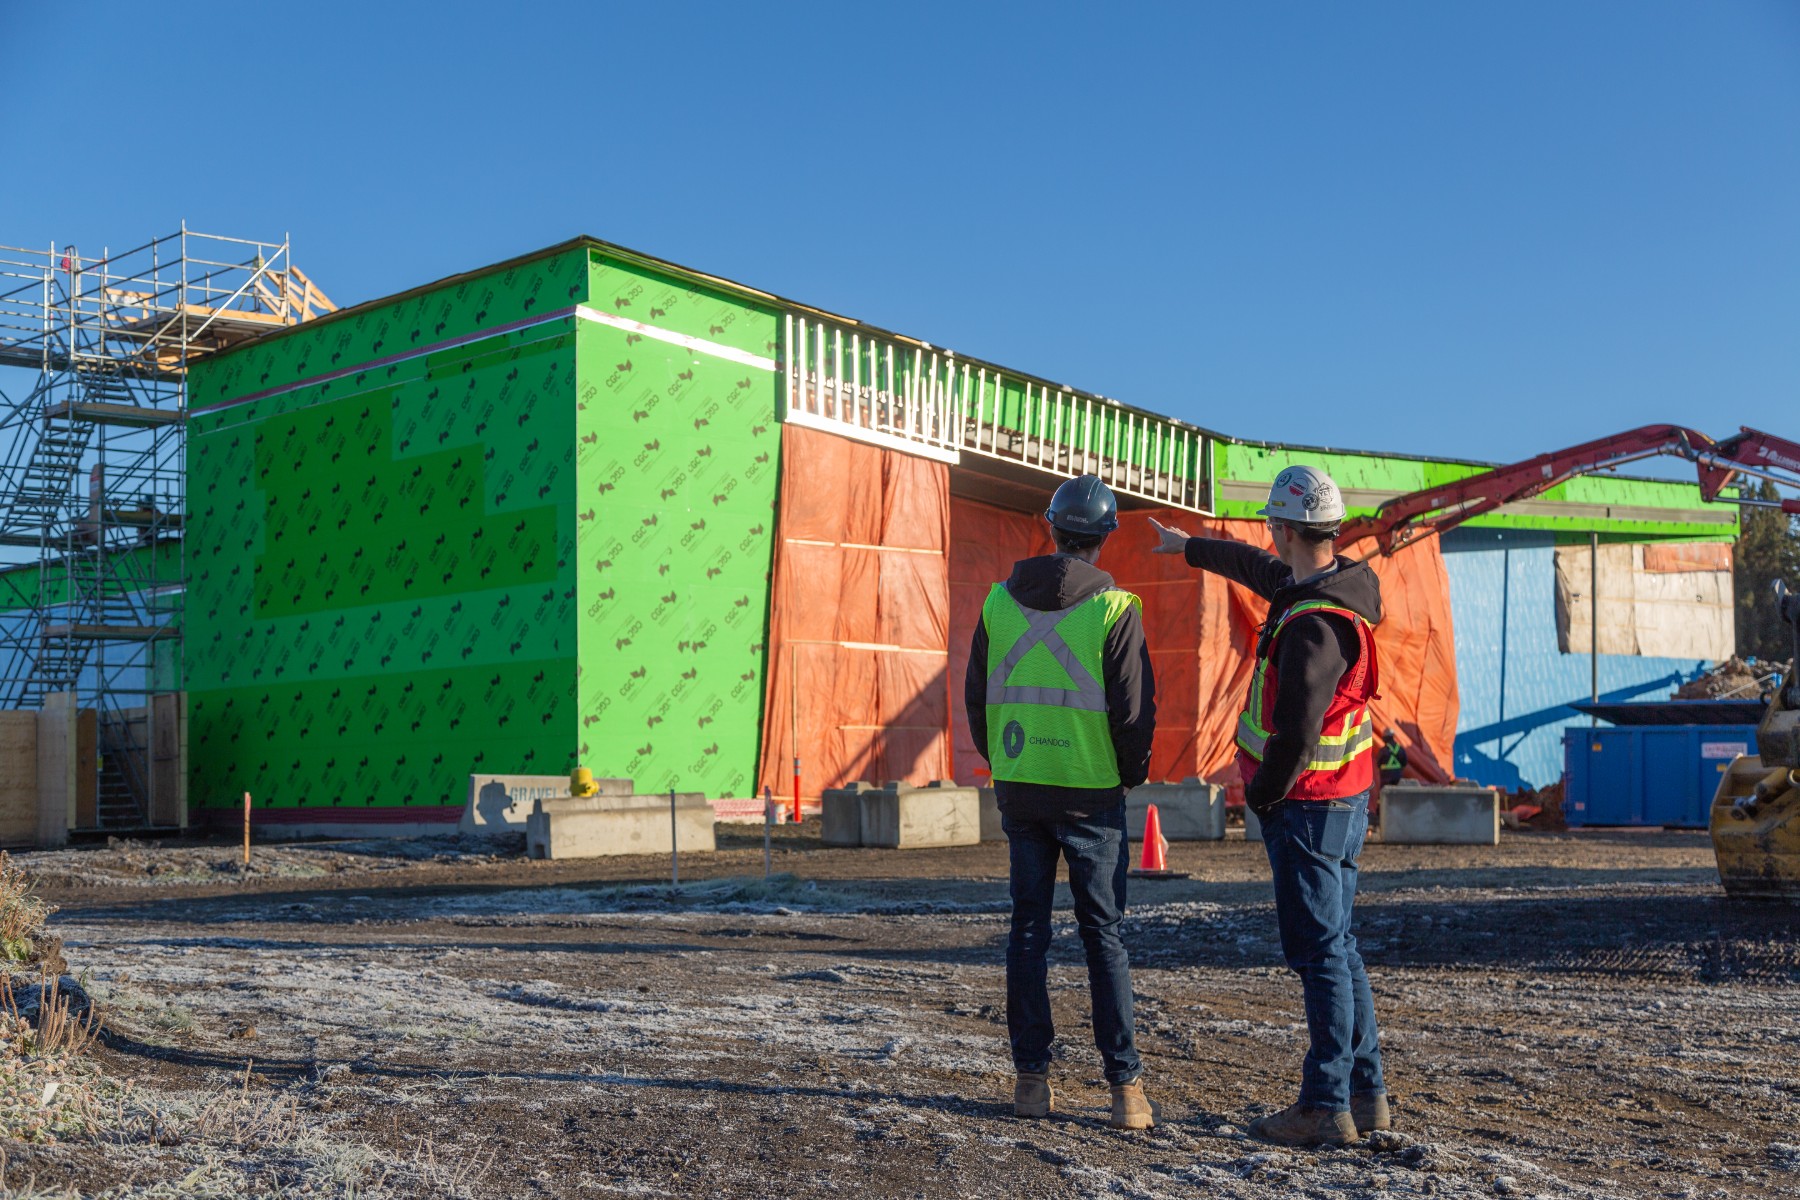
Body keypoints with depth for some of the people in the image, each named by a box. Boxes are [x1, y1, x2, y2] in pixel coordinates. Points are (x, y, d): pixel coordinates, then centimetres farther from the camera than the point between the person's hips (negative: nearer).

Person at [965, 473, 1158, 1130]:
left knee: (1028, 930, 11)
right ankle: (1125, 1084, 4)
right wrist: (1132, 774, 7)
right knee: (1103, 935, 5)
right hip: (1091, 795, -3)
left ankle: (1031, 1076, 14)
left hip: (1019, 790, 3)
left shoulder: (1000, 601, 3)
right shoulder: (1114, 609, -9)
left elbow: (977, 699, 8)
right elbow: (1134, 710, -10)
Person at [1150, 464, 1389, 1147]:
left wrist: (1259, 795, -9)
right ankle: (1365, 1094, 23)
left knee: (1319, 952, -4)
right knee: (1336, 946, 15)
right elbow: (1259, 568, 27)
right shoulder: (1324, 585, 7)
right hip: (1345, 799, 10)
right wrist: (1189, 547, 40)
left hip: (1307, 806, -10)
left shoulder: (1314, 624, -23)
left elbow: (1296, 736, -26)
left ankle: (1325, 1108, 2)